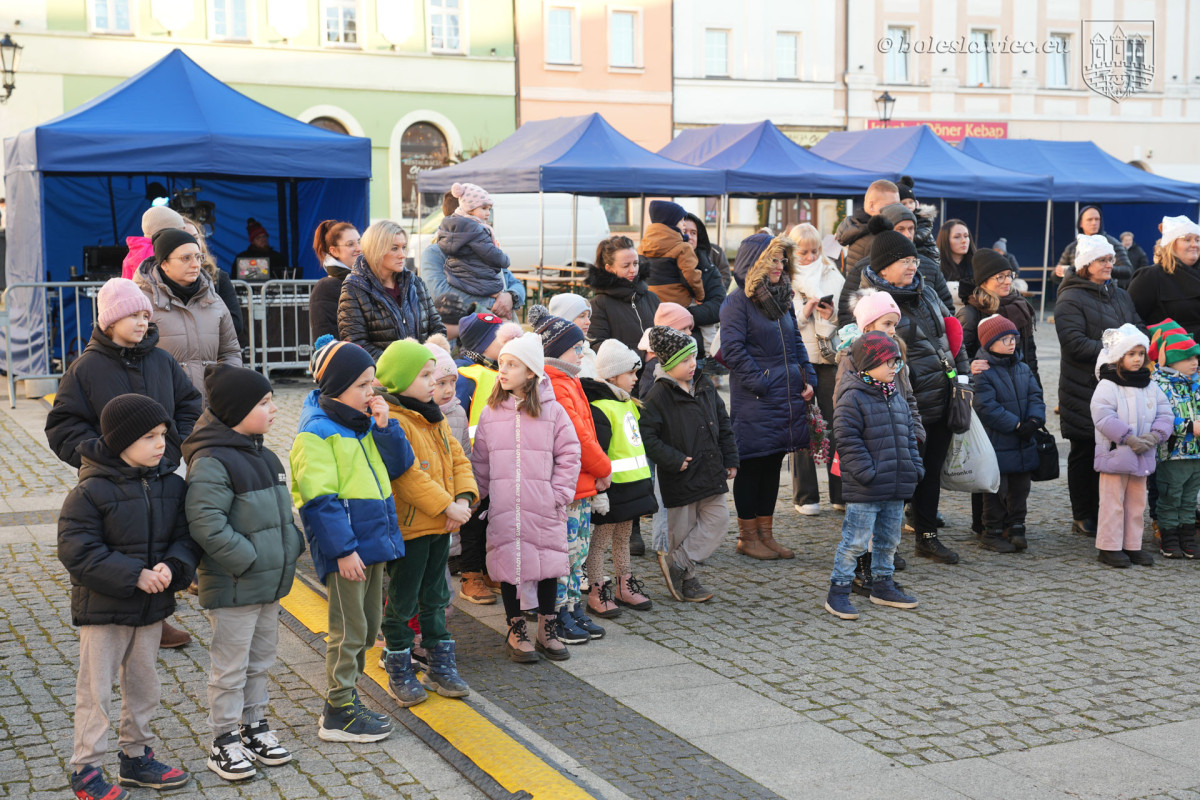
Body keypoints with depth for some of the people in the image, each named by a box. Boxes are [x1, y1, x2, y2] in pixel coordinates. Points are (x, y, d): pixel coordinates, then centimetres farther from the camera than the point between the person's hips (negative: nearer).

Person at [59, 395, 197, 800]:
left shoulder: (172, 485, 0)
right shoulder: (91, 491, -17)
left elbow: (186, 536, 3)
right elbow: (77, 551, -19)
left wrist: (172, 566, -18)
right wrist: (133, 576, -24)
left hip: (152, 606, 6)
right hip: (102, 609, -6)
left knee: (143, 686, 17)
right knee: (95, 690, 2)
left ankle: (136, 757, 32)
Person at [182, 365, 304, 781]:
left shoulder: (263, 456, 11)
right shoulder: (211, 462, -19)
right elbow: (205, 523, -25)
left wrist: (291, 546, 7)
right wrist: (246, 559, -23)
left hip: (270, 582, 9)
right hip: (233, 587, -9)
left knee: (261, 660, 19)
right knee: (230, 667, 3)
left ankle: (254, 725, 33)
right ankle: (224, 741, 15)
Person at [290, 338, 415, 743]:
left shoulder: (364, 423, 11)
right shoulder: (316, 433, -14)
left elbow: (399, 466, 12)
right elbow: (320, 498, -18)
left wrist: (385, 426, -3)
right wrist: (343, 549, -21)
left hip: (373, 541, 9)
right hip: (343, 546, -8)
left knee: (368, 625, 16)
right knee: (349, 629, -2)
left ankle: (343, 700, 28)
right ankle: (338, 716, 9)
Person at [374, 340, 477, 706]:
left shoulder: (435, 419, 10)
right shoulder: (392, 422, -19)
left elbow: (458, 458, 10)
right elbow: (408, 475, -25)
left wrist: (464, 497, -7)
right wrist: (447, 506, -22)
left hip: (440, 526, 9)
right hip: (408, 527, -8)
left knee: (435, 599, 18)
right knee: (402, 602, 5)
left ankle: (440, 666, 28)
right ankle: (399, 672, 17)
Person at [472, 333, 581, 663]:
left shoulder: (552, 410, -1)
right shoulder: (491, 413, 4)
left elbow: (569, 454, 1)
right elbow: (480, 460, 10)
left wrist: (559, 494, -5)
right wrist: (478, 494, 5)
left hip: (544, 505, -1)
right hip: (503, 506, 1)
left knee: (548, 563, 7)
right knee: (509, 563, 5)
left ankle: (547, 630, 22)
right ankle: (516, 632, 19)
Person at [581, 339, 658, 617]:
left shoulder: (628, 404, 15)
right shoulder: (600, 409, -17)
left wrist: (644, 484, 27)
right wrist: (599, 490, -23)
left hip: (632, 485, 9)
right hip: (612, 489, -9)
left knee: (623, 537, 19)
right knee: (600, 540, 0)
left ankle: (624, 587, 29)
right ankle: (597, 594, 7)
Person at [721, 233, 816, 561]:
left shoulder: (782, 298, 14)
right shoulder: (738, 301, -9)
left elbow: (796, 342, 20)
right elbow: (733, 350, -15)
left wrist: (808, 379, 8)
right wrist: (761, 384, -16)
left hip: (787, 396, 7)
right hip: (754, 399, -7)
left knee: (773, 465, 12)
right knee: (752, 466, 2)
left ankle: (766, 534, 21)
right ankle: (747, 537, 12)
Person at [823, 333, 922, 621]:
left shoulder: (897, 399, 13)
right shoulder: (852, 398, -13)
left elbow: (909, 436, 20)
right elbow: (848, 440, -17)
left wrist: (915, 467, 10)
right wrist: (866, 473, -20)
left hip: (896, 488, 8)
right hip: (865, 490, -8)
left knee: (888, 540, 17)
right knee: (855, 541, -5)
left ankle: (882, 585, 32)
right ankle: (838, 592, 3)